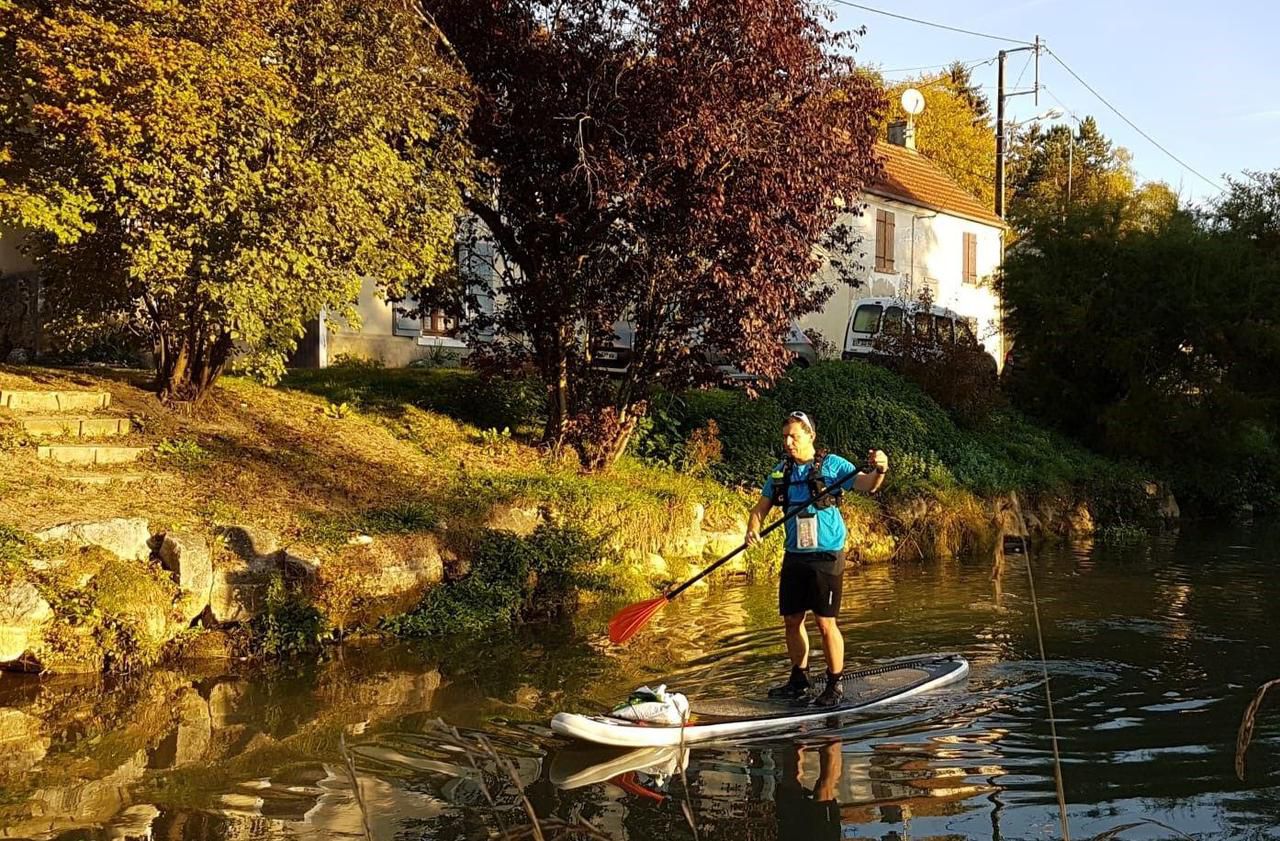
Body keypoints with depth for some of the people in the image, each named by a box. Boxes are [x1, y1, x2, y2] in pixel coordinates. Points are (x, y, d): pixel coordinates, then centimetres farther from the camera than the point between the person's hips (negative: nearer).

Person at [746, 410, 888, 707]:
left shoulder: (832, 464, -6)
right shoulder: (781, 471, 9)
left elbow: (866, 485, -15)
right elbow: (761, 506, 10)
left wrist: (878, 471, -37)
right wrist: (752, 529, -10)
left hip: (826, 557, -5)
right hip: (794, 557, 6)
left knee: (825, 623, -5)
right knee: (792, 620, 10)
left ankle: (835, 686, 6)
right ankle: (799, 681, 24)